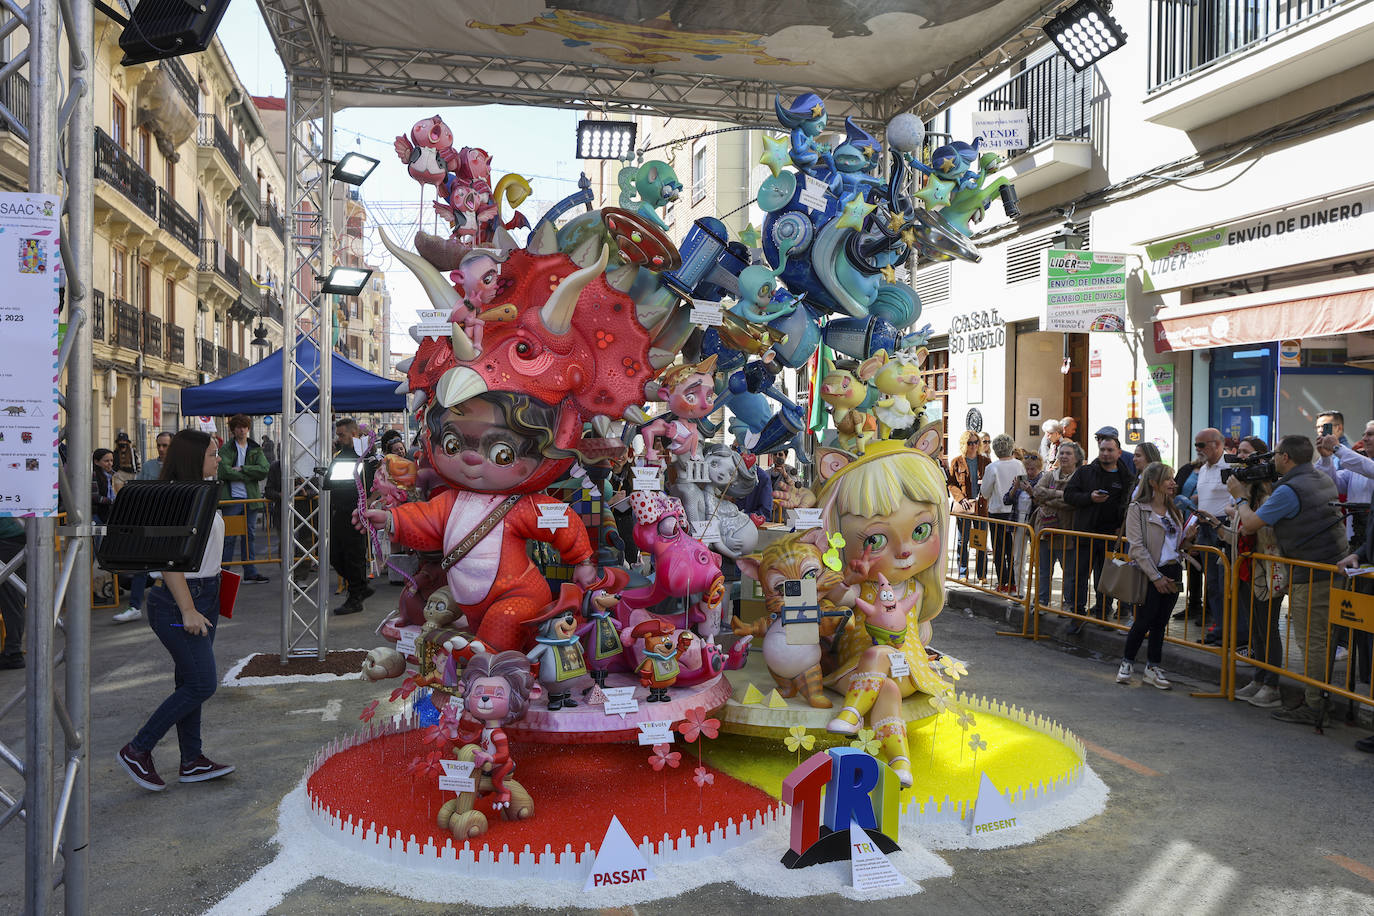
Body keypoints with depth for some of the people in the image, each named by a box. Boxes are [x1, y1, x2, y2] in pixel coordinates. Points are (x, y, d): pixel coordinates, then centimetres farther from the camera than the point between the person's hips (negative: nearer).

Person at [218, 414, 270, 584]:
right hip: (232, 498, -4)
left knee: (250, 535, 7)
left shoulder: (256, 449, 11)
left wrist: (241, 469, -11)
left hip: (252, 497, 4)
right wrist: (250, 474, -11)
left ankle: (250, 572, 13)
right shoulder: (226, 449, 1)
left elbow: (264, 470, -4)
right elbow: (225, 471, -15)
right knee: (229, 536, -2)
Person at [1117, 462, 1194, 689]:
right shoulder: (1137, 509, -7)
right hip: (1151, 573, -6)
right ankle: (1127, 662, 15)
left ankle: (1153, 668, 16)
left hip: (1173, 572, 6)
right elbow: (1137, 547, -12)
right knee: (1144, 620, -3)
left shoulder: (1174, 511, 14)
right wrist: (1156, 576, -15)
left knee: (1160, 622, 9)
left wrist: (1187, 537, -1)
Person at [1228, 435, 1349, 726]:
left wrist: (1240, 497, 5)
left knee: (1313, 640, -4)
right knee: (1323, 638, 16)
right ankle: (1322, 696, 26)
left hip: (1313, 576, -9)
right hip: (1336, 568, 9)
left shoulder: (1289, 491, -18)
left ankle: (1313, 707, 2)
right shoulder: (1324, 480, 11)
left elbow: (1250, 524, -12)